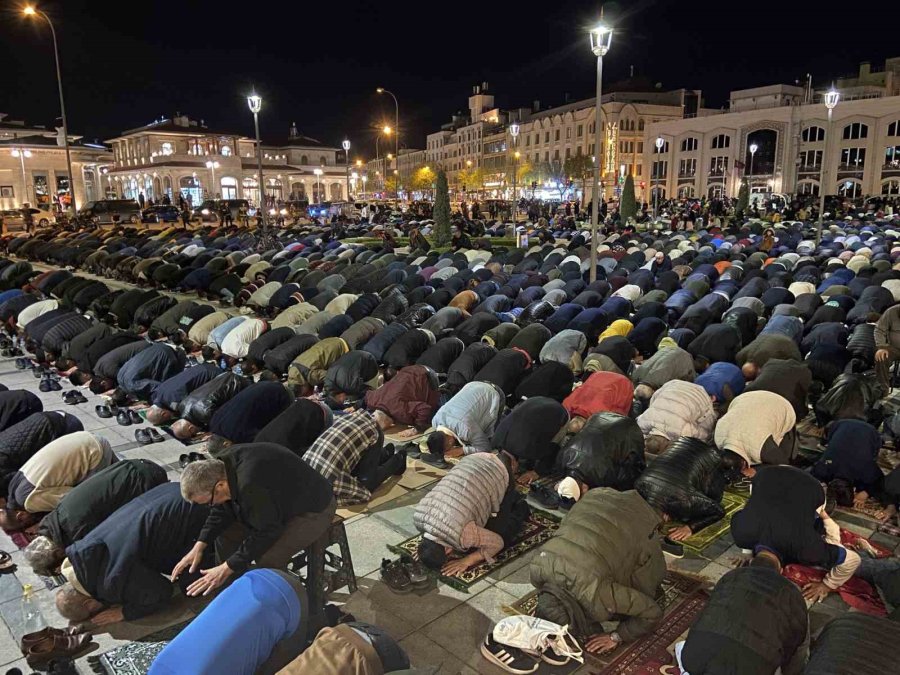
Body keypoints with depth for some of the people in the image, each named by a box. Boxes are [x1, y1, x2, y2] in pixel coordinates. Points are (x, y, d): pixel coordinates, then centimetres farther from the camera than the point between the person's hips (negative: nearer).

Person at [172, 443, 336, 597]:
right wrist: (199, 546, -7)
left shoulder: (251, 486, -39)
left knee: (268, 559, -27)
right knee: (226, 533, -1)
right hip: (280, 501, 9)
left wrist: (227, 568, -20)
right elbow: (221, 511, 2)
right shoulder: (223, 465, -12)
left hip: (312, 509, -9)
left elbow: (266, 532, -28)